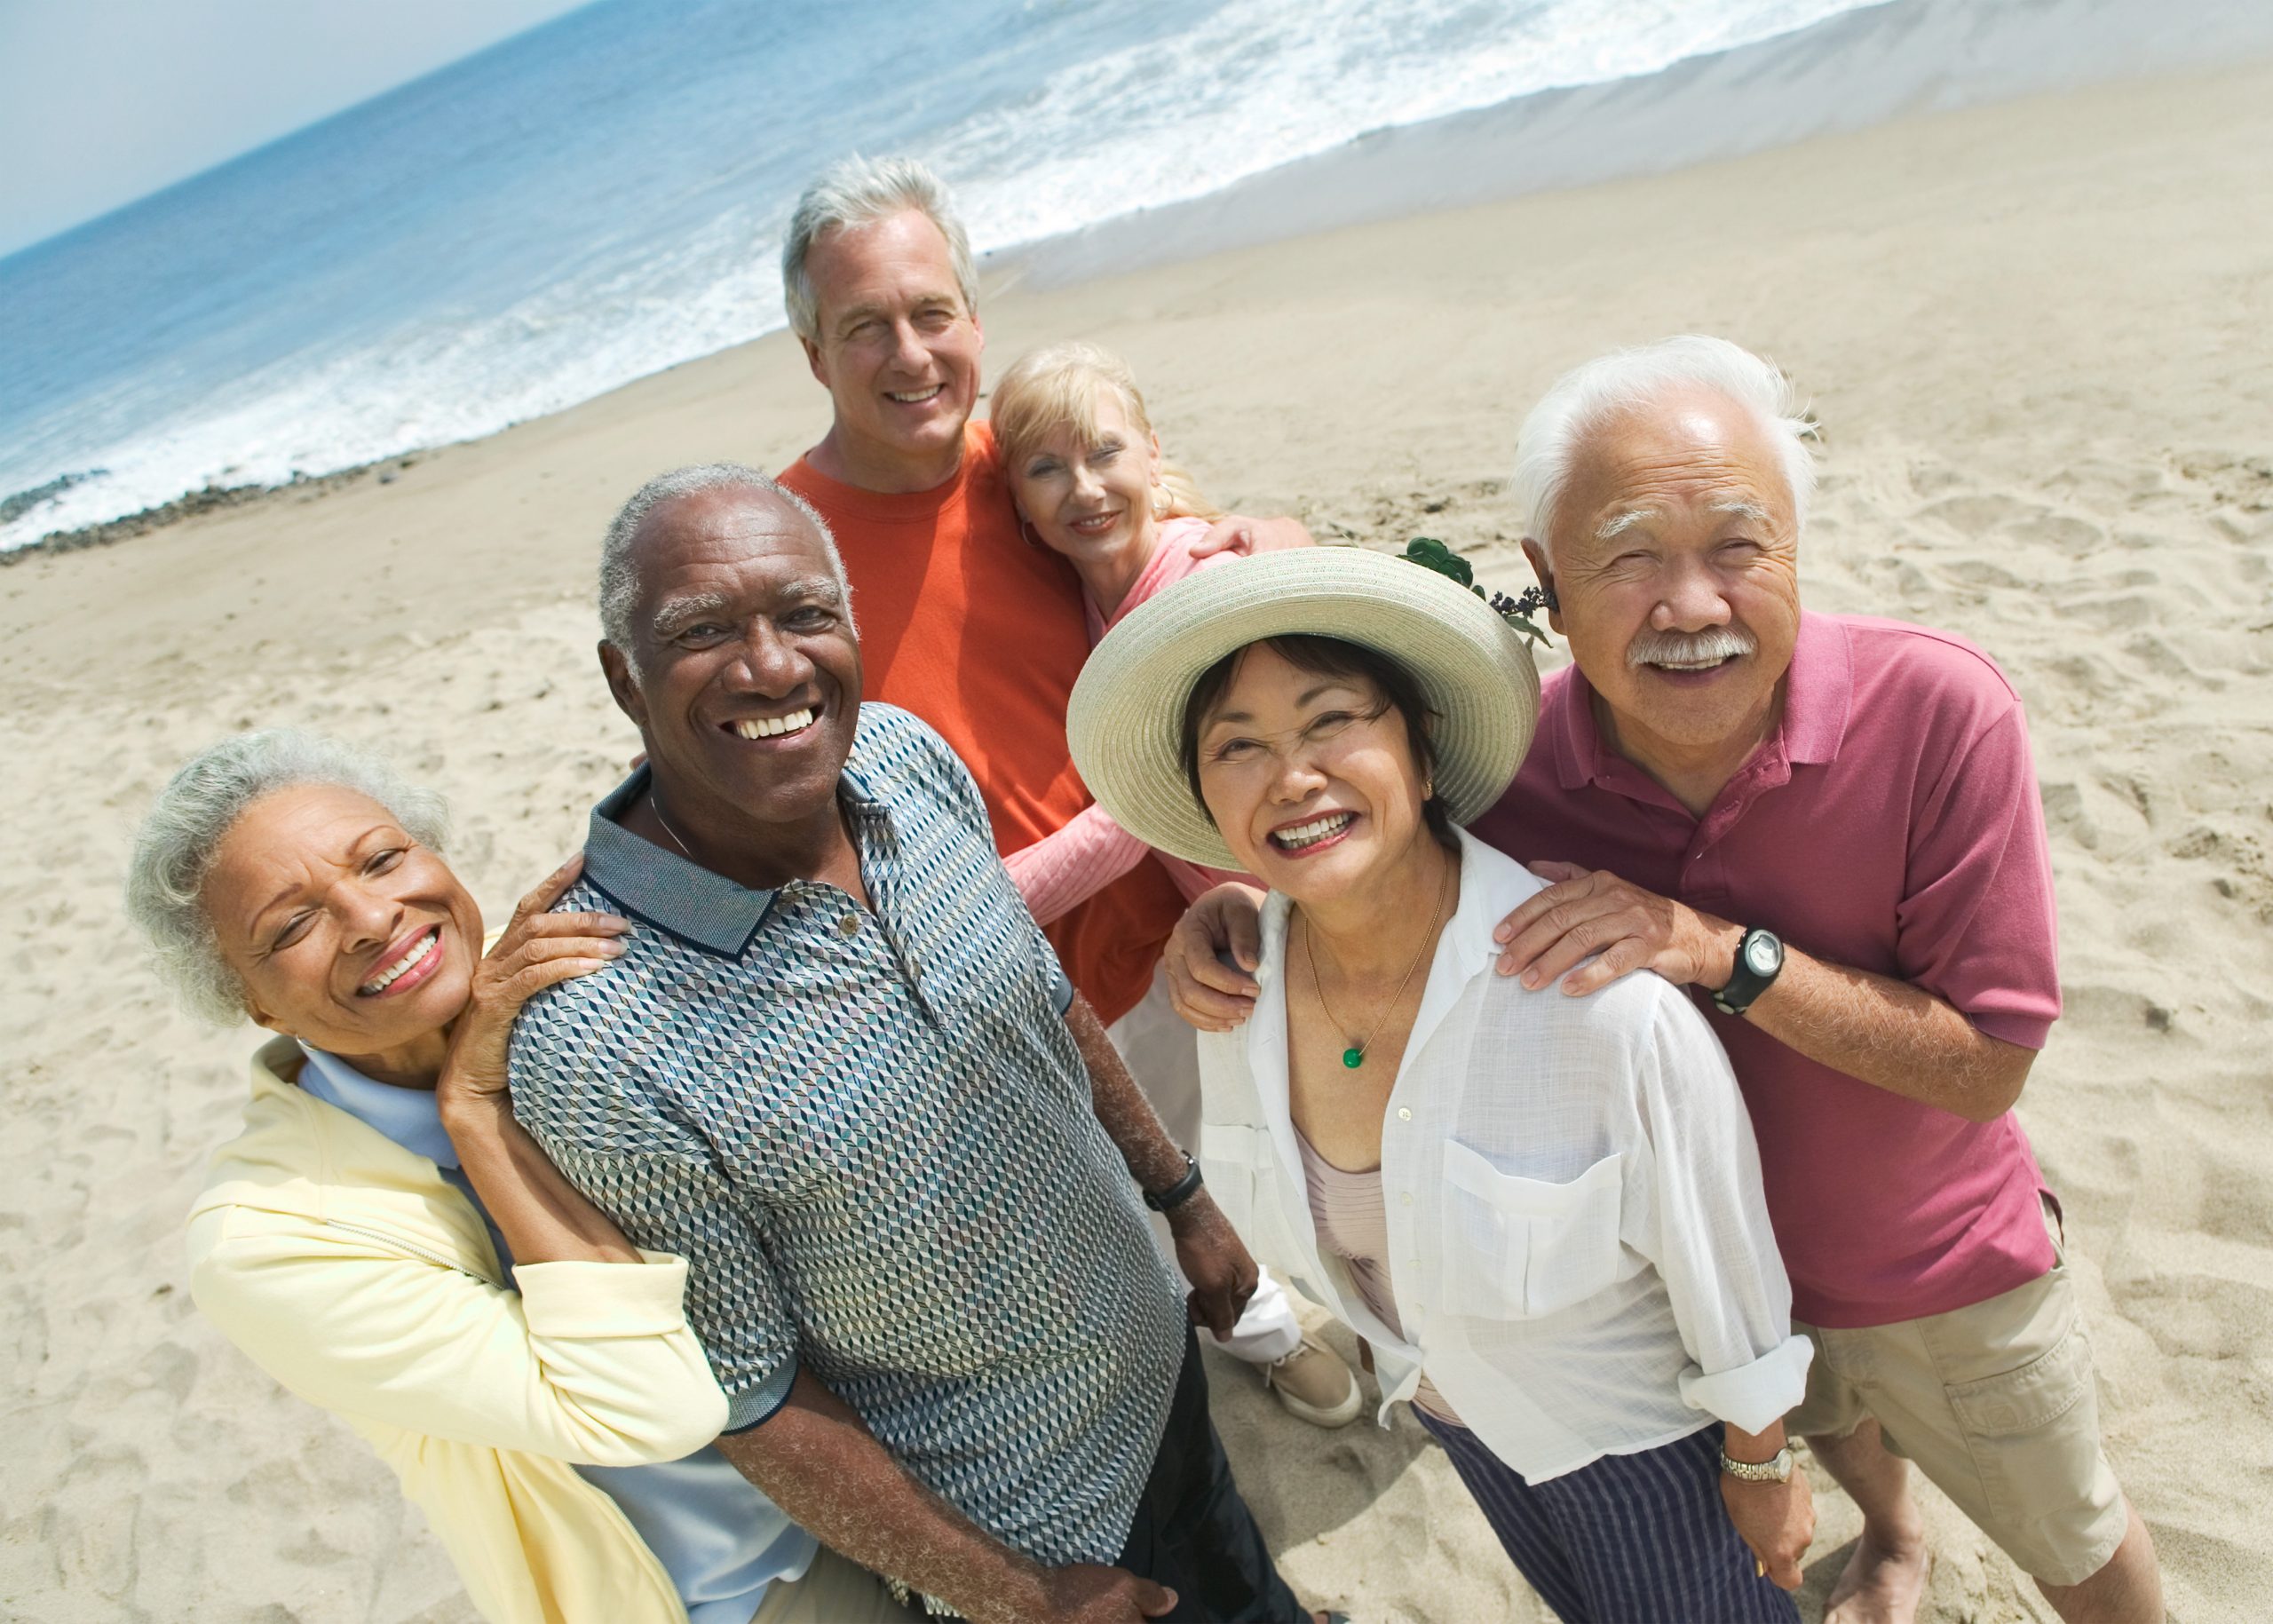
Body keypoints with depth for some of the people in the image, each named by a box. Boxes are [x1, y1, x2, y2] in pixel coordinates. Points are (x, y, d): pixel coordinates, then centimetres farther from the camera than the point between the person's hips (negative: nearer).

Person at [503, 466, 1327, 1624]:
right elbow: (748, 1395, -20)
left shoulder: (904, 753, -14)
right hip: (1017, 1521, -5)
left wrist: (1182, 1194, 10)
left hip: (1155, 1352, 6)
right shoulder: (595, 1046, -33)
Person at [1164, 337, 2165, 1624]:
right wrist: (1242, 918, -28)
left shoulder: (1937, 711, -32)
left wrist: (1724, 950, -39)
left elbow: (1988, 1063, -27)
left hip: (1948, 1277, -2)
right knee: (1826, 1429, 36)